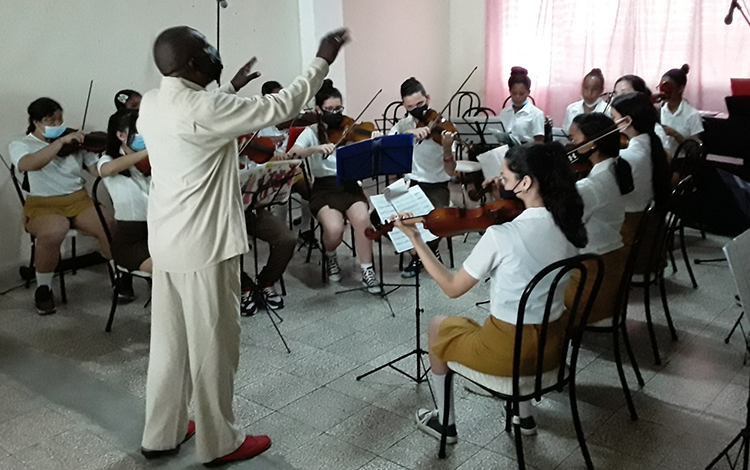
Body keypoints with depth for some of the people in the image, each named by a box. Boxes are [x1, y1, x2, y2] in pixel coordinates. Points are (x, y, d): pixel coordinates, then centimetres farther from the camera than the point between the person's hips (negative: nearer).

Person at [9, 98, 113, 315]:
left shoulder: (74, 142, 10)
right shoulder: (20, 146, 3)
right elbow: (28, 164, -23)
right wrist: (61, 141, -27)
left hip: (79, 200, 3)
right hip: (43, 206, -2)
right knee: (52, 234, -37)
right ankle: (43, 288, -10)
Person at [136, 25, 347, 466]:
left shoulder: (152, 103, 4)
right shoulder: (204, 109, -21)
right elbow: (281, 107, -15)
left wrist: (232, 88, 31)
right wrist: (322, 61, -6)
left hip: (167, 242, 9)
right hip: (205, 245, -9)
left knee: (171, 339, 18)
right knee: (213, 344, 5)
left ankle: (162, 433, 32)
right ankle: (220, 442, 22)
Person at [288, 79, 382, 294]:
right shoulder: (311, 132, 1)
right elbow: (292, 154, -18)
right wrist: (316, 149, -34)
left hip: (350, 186, 2)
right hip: (324, 189, -2)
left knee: (362, 219, -30)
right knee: (334, 228, -30)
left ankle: (367, 272, -13)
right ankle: (330, 257, 7)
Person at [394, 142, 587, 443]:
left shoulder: (500, 235, -27)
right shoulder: (570, 226, -7)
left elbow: (452, 288, -16)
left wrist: (415, 239, -10)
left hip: (509, 350, -6)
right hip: (552, 347, 6)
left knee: (437, 327, 23)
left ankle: (445, 423, 36)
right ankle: (525, 416, 43)